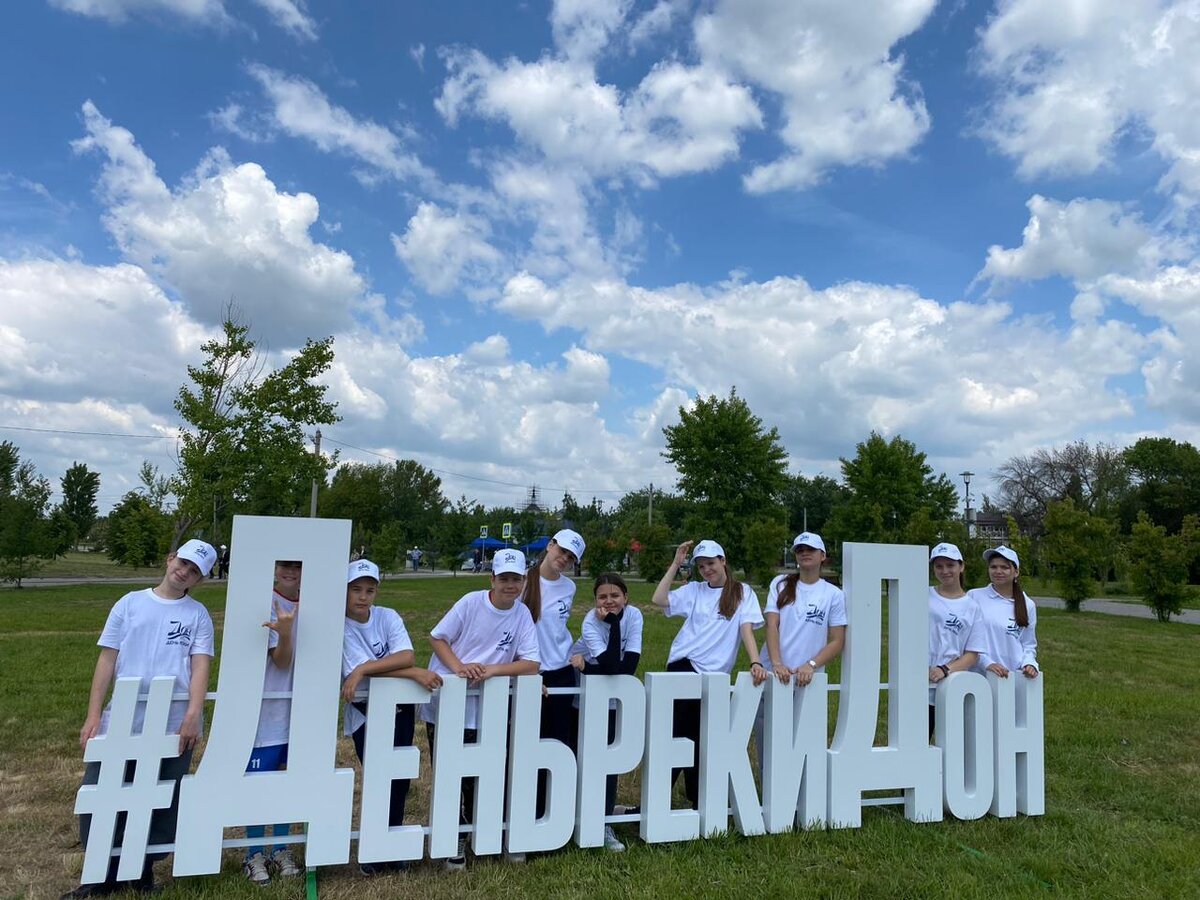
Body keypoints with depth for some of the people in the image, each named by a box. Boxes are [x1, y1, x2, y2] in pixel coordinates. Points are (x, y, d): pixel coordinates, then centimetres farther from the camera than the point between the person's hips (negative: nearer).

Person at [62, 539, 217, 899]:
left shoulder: (198, 615, 4)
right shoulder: (130, 603, 7)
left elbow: (200, 667, -4)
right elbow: (107, 660, 6)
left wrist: (193, 715, -17)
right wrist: (93, 715, -1)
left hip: (174, 723, -1)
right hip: (122, 719, 1)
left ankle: (142, 871, 28)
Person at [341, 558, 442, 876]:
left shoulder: (388, 617, -6)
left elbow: (406, 656, -19)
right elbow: (361, 669, -23)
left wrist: (363, 670, -31)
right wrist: (416, 674, -28)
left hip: (400, 707, 3)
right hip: (365, 713, -3)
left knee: (400, 776, 7)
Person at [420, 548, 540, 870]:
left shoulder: (523, 615, -6)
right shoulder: (471, 601, -11)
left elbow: (531, 664, -9)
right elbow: (437, 637, -5)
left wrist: (492, 669, -23)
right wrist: (458, 667, -22)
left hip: (478, 709, 1)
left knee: (473, 772, 4)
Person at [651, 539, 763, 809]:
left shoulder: (742, 592, 4)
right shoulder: (694, 590, 8)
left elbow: (746, 629, -5)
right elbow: (658, 599, -2)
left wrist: (755, 662, -20)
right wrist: (676, 564, -2)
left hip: (714, 675, -1)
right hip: (683, 667, 1)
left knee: (703, 740, 12)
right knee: (678, 735, 4)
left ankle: (698, 801, 26)